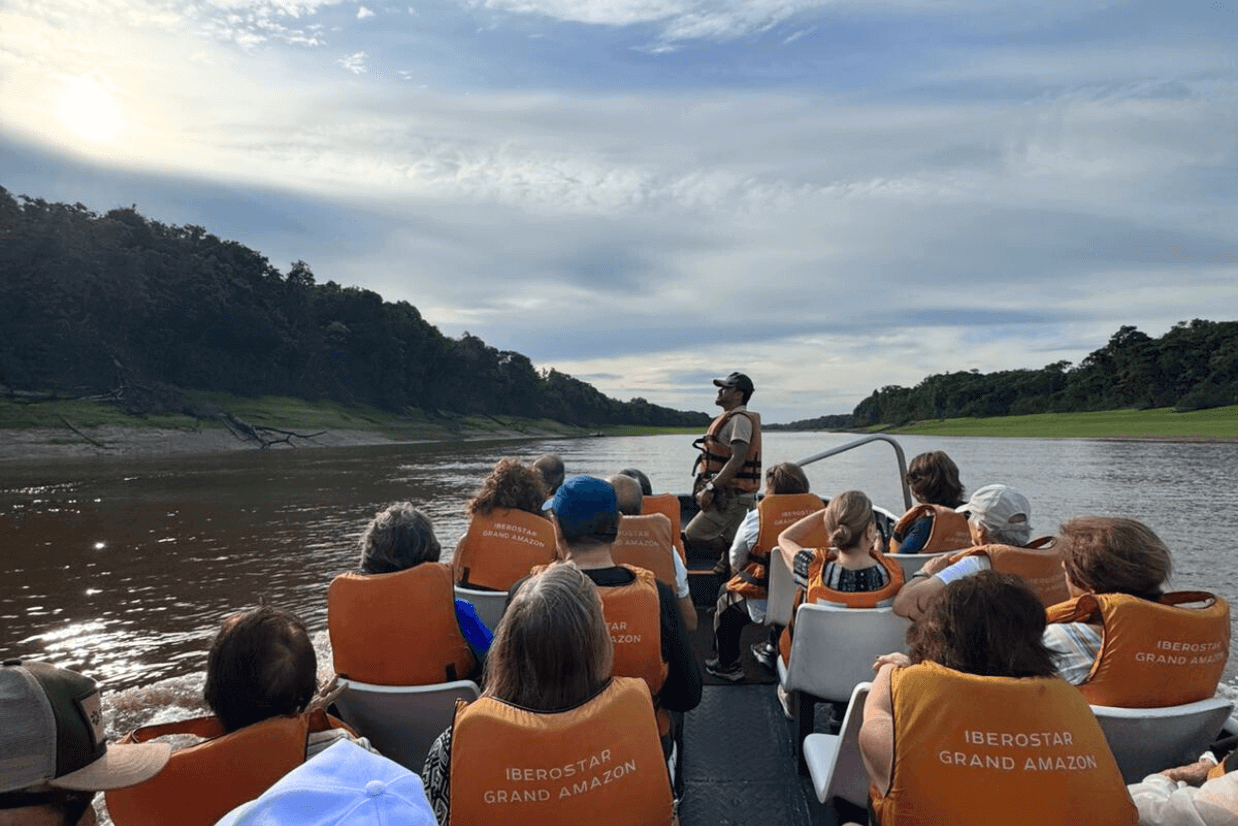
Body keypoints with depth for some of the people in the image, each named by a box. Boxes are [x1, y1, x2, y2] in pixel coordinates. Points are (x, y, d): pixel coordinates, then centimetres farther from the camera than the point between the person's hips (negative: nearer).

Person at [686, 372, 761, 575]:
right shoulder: (730, 419, 19)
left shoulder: (739, 419, -14)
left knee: (692, 535, -10)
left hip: (731, 496, -10)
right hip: (730, 495, 10)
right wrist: (710, 488, 19)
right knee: (729, 542, 12)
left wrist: (711, 488, -26)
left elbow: (737, 460, -24)